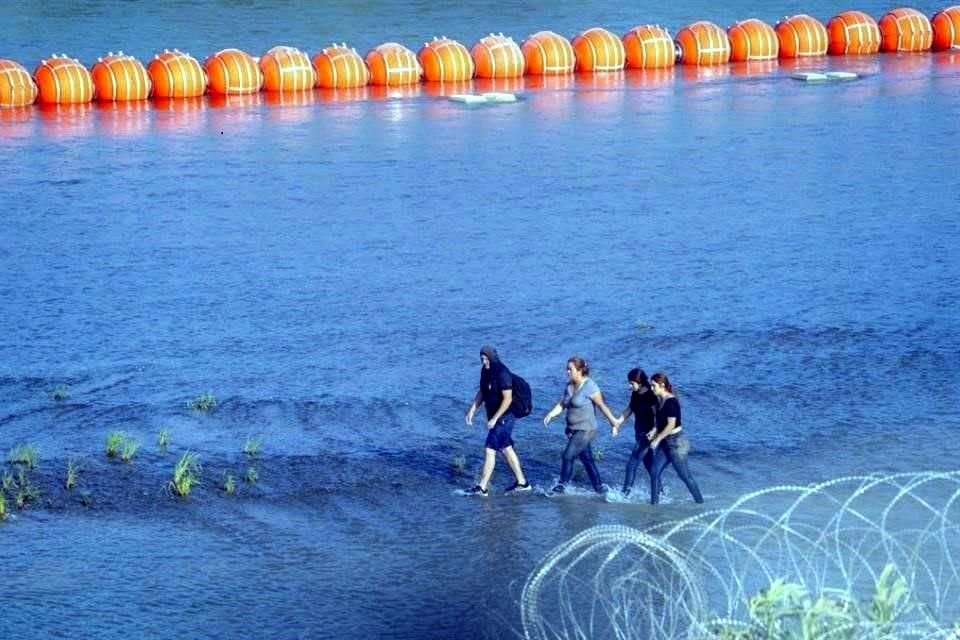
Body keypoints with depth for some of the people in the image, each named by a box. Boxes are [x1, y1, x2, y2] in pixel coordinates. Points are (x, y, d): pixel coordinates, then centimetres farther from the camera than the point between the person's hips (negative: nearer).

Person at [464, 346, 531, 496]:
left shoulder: (502, 373, -21)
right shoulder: (485, 371, 6)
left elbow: (507, 399, -23)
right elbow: (482, 392, 17)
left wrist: (494, 419, -25)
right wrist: (472, 409, 8)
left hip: (503, 417, -10)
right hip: (494, 416, 10)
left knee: (489, 450, -9)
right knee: (506, 449, 16)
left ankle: (482, 488, -5)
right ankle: (522, 483, 25)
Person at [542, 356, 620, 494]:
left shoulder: (589, 387, -16)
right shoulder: (569, 386, 7)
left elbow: (602, 406, -13)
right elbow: (561, 404, 7)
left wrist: (614, 422, -8)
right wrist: (550, 415, -10)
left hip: (586, 430, -8)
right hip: (573, 430, 8)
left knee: (568, 455, -11)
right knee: (586, 459, 13)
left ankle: (561, 486, -1)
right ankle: (599, 487, 23)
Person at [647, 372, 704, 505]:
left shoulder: (671, 402, -19)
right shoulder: (662, 401, 9)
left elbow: (671, 425, -21)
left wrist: (657, 439, -18)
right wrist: (655, 432, 3)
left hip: (675, 442, -9)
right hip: (666, 443, 9)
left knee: (685, 475, 0)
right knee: (654, 471, 5)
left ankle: (700, 502, 12)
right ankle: (654, 502, 11)